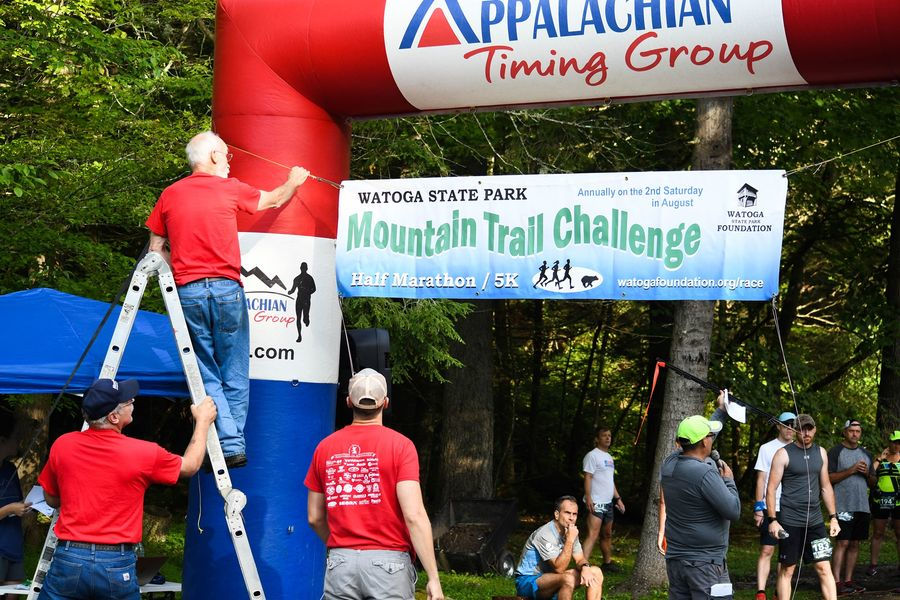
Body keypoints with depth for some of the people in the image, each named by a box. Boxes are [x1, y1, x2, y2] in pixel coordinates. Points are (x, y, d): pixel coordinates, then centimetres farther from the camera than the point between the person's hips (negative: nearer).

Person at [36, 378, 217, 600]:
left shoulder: (62, 446, 0)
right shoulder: (143, 453, -6)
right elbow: (190, 466, 14)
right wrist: (203, 421, 27)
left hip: (69, 558, 2)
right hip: (117, 566, -1)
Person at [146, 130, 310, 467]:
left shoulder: (169, 196, 8)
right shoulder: (228, 189, 2)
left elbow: (156, 250, 10)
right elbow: (274, 200, 19)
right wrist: (294, 182, 38)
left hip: (187, 291, 2)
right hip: (226, 288, -2)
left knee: (207, 375, 5)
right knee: (235, 375, 7)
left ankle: (227, 442, -5)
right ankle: (235, 443, 5)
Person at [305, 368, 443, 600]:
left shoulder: (325, 447, 7)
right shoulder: (400, 445, -5)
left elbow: (314, 517, 13)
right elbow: (414, 515, -13)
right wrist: (433, 577, -11)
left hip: (340, 564, 3)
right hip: (388, 562, -3)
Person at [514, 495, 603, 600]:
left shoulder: (570, 532, 3)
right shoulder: (545, 534, -25)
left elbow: (580, 559, 7)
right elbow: (559, 568, -29)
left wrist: (585, 567, -18)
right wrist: (570, 540, -31)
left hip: (551, 577, 9)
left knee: (596, 572, -4)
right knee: (568, 579, -37)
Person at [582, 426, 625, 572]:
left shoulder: (609, 458, 19)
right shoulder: (592, 455, -9)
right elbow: (588, 478, -16)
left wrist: (618, 498, 22)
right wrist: (588, 498, -25)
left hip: (608, 503, 9)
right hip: (596, 503, -9)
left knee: (607, 535, 18)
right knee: (593, 535, -19)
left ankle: (607, 563, 31)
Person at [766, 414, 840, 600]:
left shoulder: (820, 452, 10)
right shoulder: (783, 454, -5)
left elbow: (826, 487, 17)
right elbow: (771, 489, -6)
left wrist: (833, 517, 12)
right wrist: (772, 520, -13)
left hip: (815, 521, 4)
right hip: (790, 522, -4)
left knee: (824, 568, -3)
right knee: (787, 570, 3)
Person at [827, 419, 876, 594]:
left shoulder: (865, 453, 17)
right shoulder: (835, 452, -2)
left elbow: (873, 481, 20)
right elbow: (829, 478, -10)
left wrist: (867, 473, -3)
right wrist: (851, 470, -16)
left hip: (862, 506, 6)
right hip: (843, 506, -6)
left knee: (854, 544, 6)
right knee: (842, 543, -10)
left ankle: (848, 580, 11)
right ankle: (837, 582, -10)